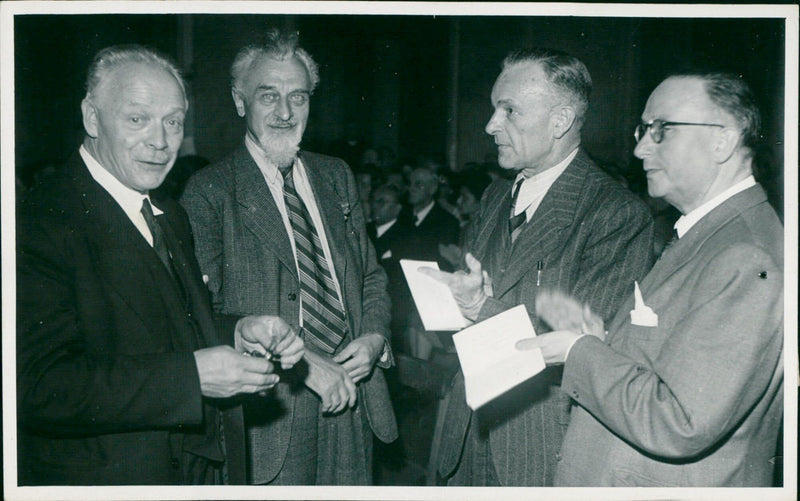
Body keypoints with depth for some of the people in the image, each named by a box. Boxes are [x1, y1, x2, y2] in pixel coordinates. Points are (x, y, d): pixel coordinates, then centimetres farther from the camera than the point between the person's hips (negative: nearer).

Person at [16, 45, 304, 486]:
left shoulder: (171, 218, 11)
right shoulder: (41, 223, -18)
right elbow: (36, 387, -26)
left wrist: (238, 332, -4)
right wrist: (191, 375, -28)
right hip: (103, 477, -8)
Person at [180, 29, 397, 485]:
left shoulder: (337, 178, 12)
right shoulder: (210, 191, -6)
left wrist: (375, 336, -3)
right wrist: (303, 362, -20)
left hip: (351, 399, 5)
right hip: (270, 410, -4)